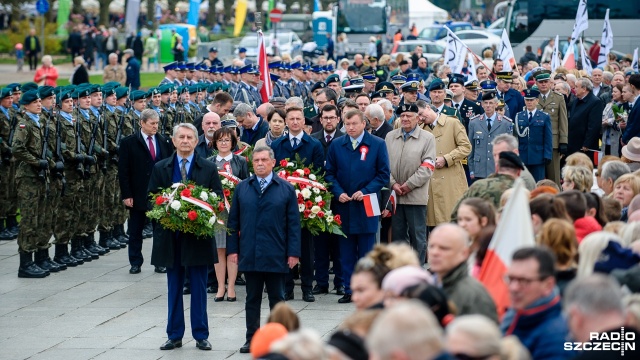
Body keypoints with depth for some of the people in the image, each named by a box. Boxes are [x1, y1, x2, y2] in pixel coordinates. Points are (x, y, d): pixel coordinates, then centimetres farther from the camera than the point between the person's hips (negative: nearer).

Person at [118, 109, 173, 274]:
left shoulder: (164, 142, 6)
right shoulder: (128, 143, -3)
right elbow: (123, 171, -5)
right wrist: (126, 195, -10)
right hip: (137, 195, -2)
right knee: (135, 231, 6)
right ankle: (135, 263, 15)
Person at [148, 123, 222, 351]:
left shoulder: (208, 169, 2)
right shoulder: (160, 168, 6)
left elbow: (218, 200, 2)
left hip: (199, 236, -1)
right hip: (171, 236, 1)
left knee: (199, 287, 3)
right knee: (174, 287, 8)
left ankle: (201, 335, 10)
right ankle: (175, 335, 14)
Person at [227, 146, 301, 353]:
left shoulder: (286, 189, 2)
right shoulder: (242, 189, 7)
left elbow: (293, 223, 0)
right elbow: (233, 221, 8)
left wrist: (293, 252, -6)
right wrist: (232, 249, 1)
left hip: (276, 256, -2)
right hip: (249, 256, 2)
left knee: (277, 298, 7)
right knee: (252, 299, 8)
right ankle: (252, 339, 15)